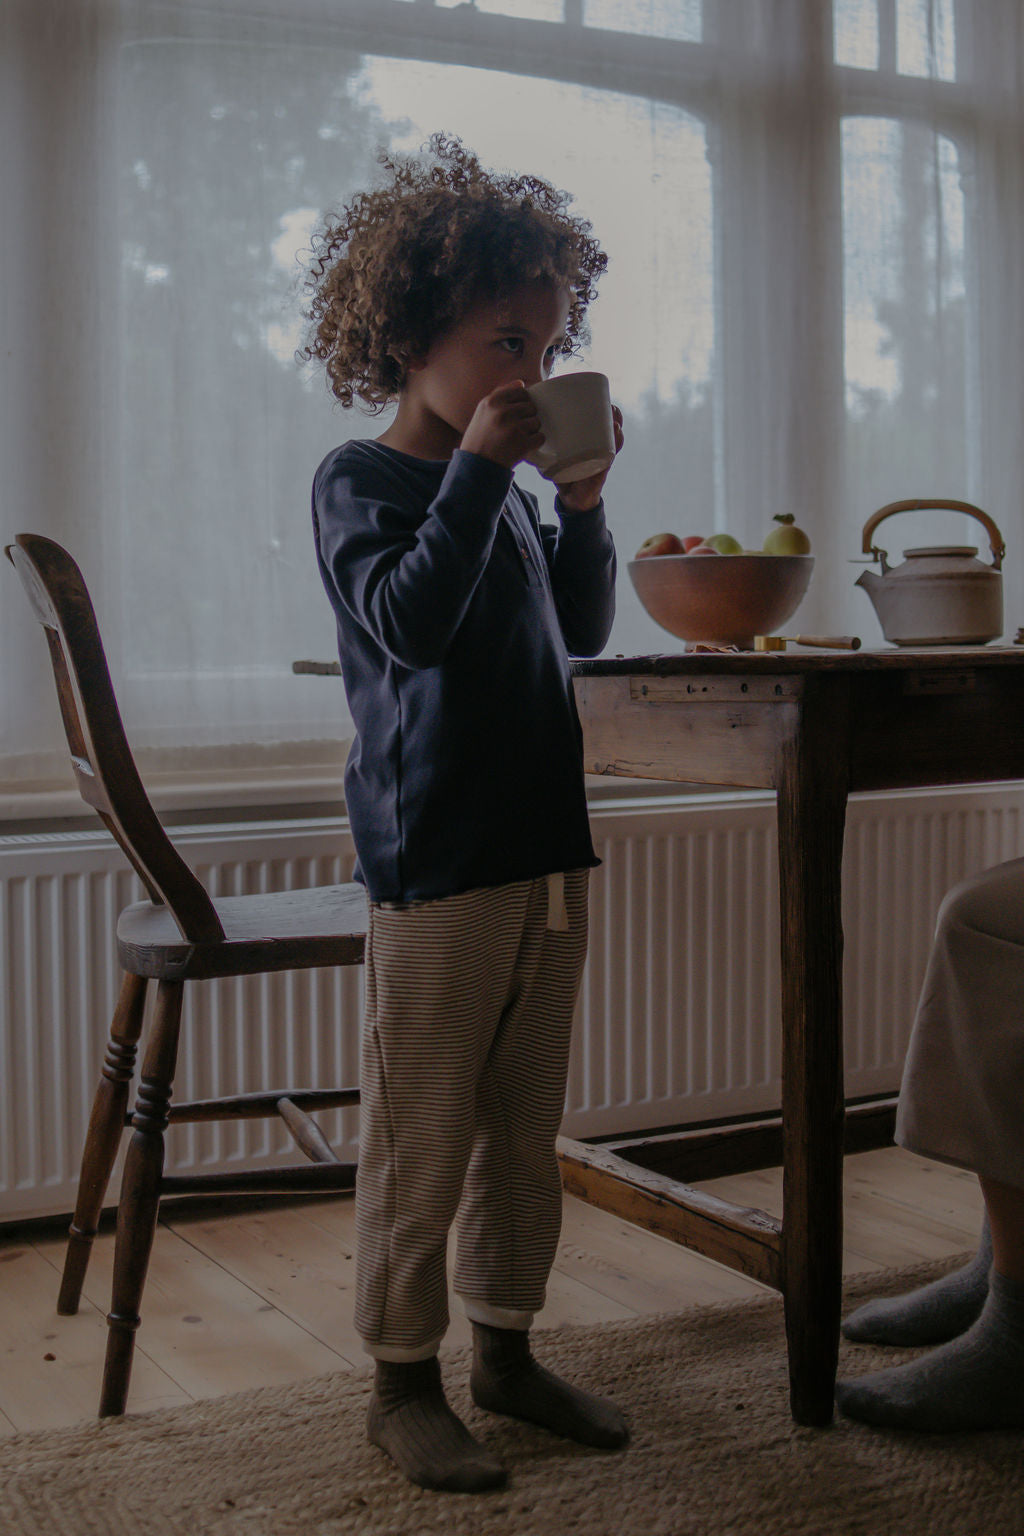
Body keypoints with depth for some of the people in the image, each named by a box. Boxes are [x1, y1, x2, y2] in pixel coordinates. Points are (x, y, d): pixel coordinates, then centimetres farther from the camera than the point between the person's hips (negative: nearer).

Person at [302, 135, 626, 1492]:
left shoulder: (506, 494, 17)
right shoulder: (360, 483, -4)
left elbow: (583, 629, 19)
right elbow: (412, 617, -19)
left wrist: (583, 499, 6)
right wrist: (479, 466, -18)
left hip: (547, 850, 8)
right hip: (435, 865, -7)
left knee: (526, 1128, 14)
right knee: (420, 1143, 0)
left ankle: (505, 1347, 29)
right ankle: (404, 1381, 14)